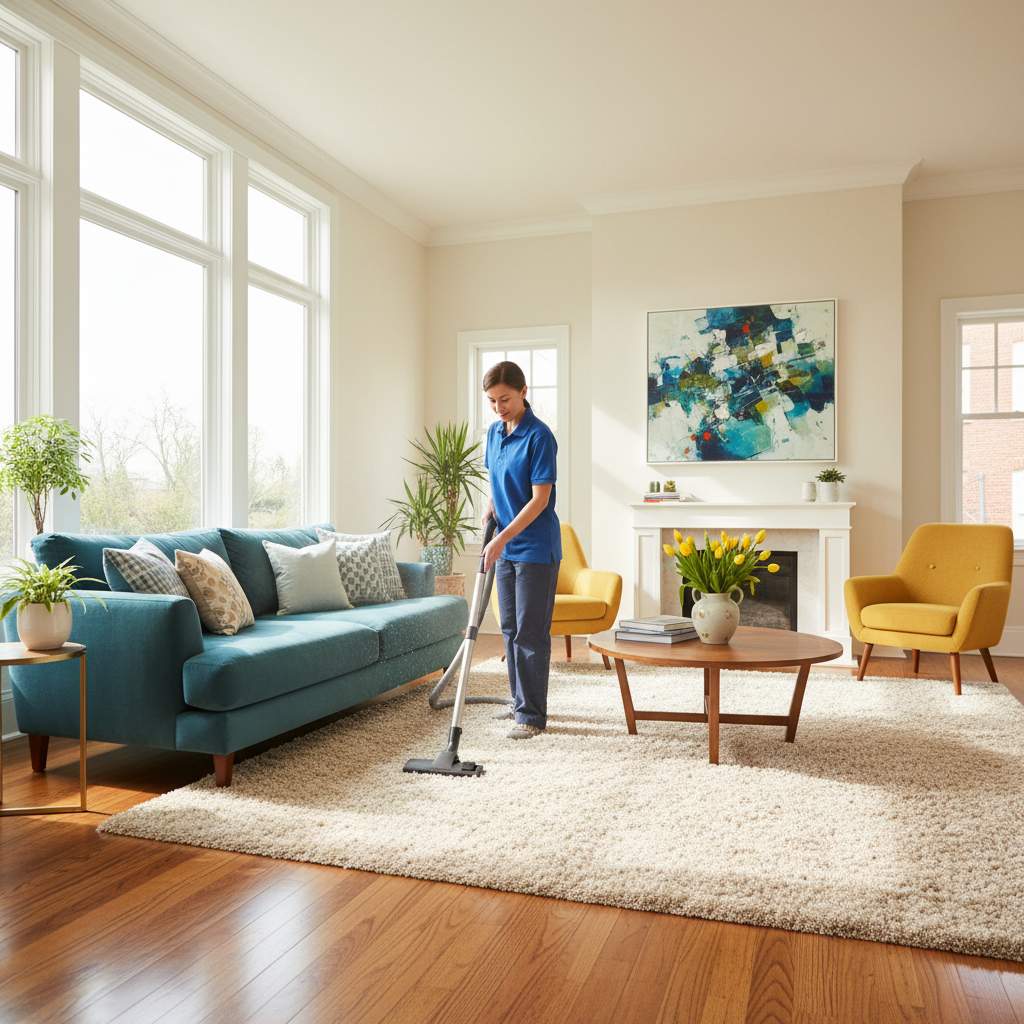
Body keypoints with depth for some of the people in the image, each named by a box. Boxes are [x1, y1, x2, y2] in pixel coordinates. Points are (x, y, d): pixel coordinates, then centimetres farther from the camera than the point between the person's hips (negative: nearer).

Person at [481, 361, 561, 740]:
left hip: (536, 548, -8)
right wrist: (490, 507, 2)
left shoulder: (539, 436, -16)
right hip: (505, 546, 8)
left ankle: (532, 715, 8)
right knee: (510, 629, 14)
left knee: (531, 633, -3)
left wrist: (503, 538, -24)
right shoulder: (494, 432, 8)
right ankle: (521, 701, 28)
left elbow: (539, 500, -20)